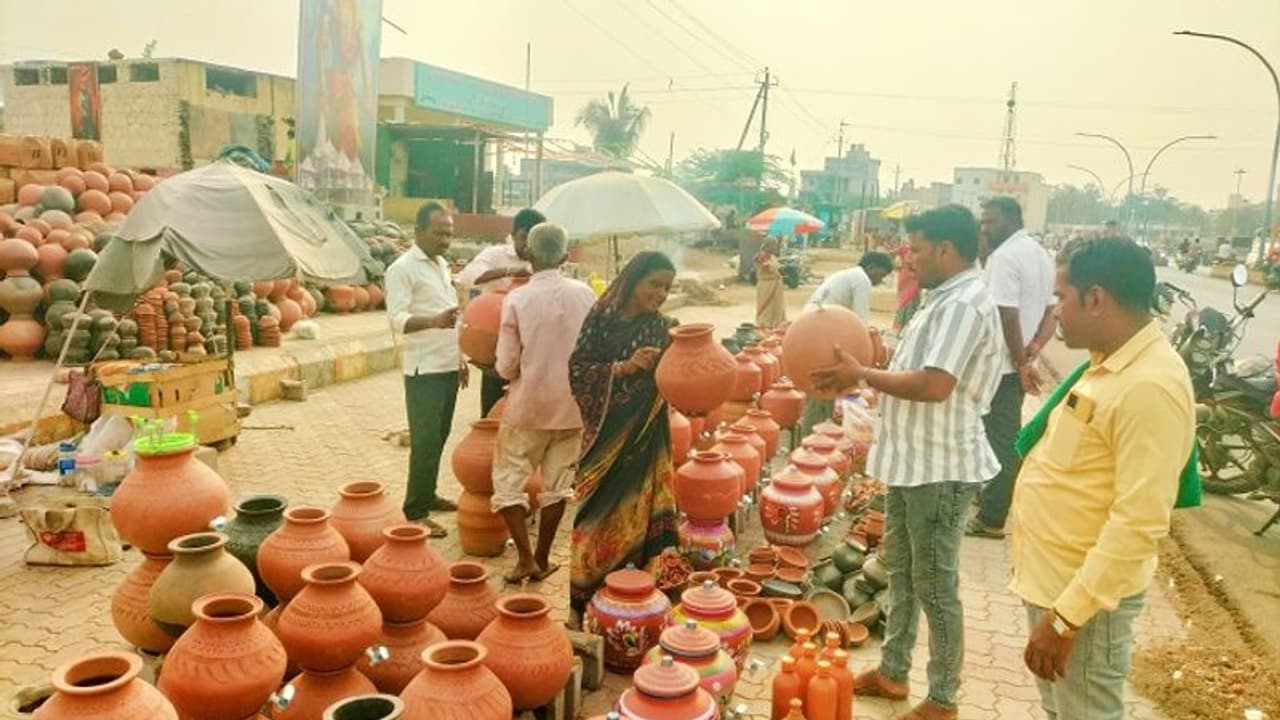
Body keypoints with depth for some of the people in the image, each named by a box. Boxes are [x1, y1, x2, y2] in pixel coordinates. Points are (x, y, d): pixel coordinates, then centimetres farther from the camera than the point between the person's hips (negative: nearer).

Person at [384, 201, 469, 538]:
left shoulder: (442, 264, 15)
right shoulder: (402, 269, -11)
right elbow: (398, 318, -22)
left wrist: (461, 359, 19)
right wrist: (432, 321, -39)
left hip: (448, 367, 8)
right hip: (424, 370, -8)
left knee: (439, 437, 14)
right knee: (426, 441, -6)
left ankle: (427, 494, 27)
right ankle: (416, 512, 2)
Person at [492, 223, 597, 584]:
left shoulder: (517, 299, -12)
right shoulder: (585, 294, -5)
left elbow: (506, 366, -10)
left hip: (529, 405, -3)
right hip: (573, 405, 3)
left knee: (509, 478, 11)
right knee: (557, 483, 14)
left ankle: (526, 559, 5)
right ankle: (542, 559, 22)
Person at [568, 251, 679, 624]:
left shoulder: (664, 329, -1)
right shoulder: (601, 317, 0)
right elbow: (577, 369, -6)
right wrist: (623, 368, -17)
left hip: (643, 439, -1)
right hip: (602, 432, 1)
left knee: (630, 516, 1)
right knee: (597, 514, 7)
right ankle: (584, 597, 22)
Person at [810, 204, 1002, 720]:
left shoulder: (964, 305, -21)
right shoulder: (945, 300, 12)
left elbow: (934, 385, -30)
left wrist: (862, 376, -20)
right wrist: (863, 374, 3)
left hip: (941, 467, -10)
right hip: (911, 459, 10)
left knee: (934, 585, 2)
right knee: (900, 570, 20)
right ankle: (892, 671, 36)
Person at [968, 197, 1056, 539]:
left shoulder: (1005, 256, -17)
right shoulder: (1040, 254, 14)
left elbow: (1008, 316, -23)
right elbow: (1050, 311, 15)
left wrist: (1021, 362, -16)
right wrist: (1033, 351, 2)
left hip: (1000, 365, -9)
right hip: (1018, 363, 9)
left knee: (1000, 440, -3)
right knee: (1007, 436, 20)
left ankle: (991, 518, 5)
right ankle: (993, 494, 34)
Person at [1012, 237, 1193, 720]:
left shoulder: (1150, 387, -25)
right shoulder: (1110, 364, 6)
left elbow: (1139, 523, -29)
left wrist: (1065, 617, -28)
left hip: (1085, 596, -9)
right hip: (1052, 579, 9)